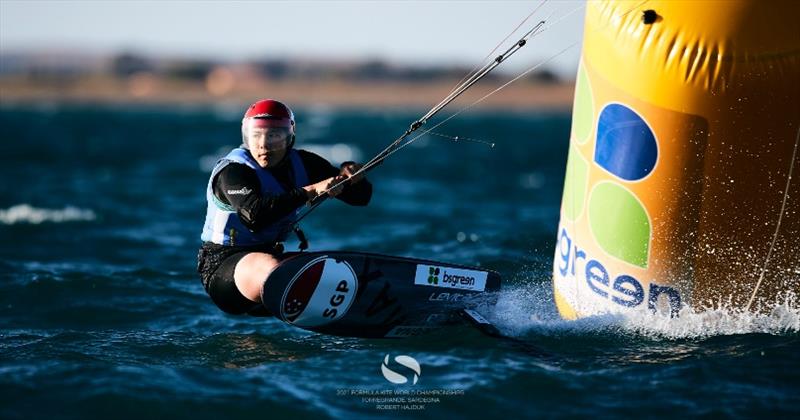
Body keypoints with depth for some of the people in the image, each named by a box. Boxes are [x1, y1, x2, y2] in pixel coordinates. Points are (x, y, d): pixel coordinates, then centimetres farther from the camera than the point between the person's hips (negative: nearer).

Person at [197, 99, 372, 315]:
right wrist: (310, 191, -36)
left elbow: (362, 197, 7)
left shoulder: (301, 164, 5)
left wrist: (350, 175, -17)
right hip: (223, 263, -8)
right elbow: (255, 217, -35)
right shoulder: (232, 171, -15)